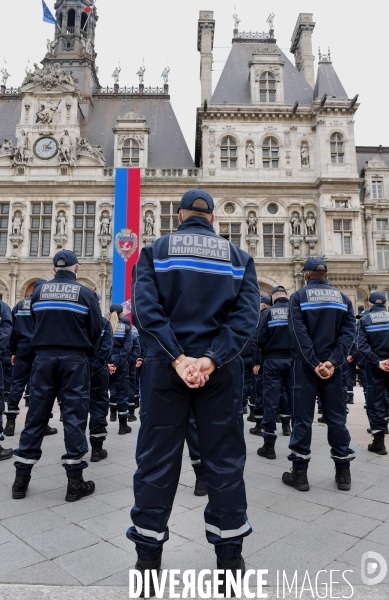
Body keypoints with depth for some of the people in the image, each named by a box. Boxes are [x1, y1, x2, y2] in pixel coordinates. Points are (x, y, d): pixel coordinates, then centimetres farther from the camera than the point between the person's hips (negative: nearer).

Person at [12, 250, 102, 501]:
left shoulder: (39, 291, 6)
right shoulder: (86, 293, -3)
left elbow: (33, 324, 11)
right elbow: (96, 330, -3)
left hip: (43, 359, 3)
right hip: (74, 361, -3)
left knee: (36, 416, 10)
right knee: (74, 417, 2)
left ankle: (21, 478, 18)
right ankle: (75, 481, 7)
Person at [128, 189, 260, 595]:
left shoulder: (155, 251, 5)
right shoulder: (238, 257, 8)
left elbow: (144, 308, -11)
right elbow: (246, 315, -7)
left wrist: (176, 357, -15)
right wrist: (211, 359, -15)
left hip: (164, 366, 0)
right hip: (220, 370, 1)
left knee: (157, 459, 10)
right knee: (224, 458, 11)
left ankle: (148, 559, 22)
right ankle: (229, 557, 23)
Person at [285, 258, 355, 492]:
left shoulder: (299, 296, -2)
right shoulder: (343, 298, 8)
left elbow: (300, 333, -13)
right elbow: (349, 332, -3)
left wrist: (314, 364, -13)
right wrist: (332, 361, -11)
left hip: (305, 365, -2)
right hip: (332, 365, 3)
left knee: (303, 417, 2)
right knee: (336, 416, 10)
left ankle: (300, 473, 8)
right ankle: (343, 472, 17)